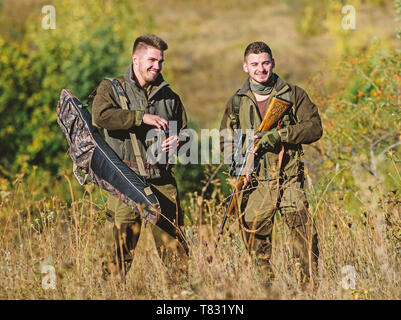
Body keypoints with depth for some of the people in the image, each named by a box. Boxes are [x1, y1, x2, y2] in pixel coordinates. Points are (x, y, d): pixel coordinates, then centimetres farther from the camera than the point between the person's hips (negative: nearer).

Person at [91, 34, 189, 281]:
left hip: (162, 180, 4)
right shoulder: (111, 88, 5)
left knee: (174, 240, 2)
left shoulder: (169, 95, 17)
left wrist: (178, 140, 4)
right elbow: (101, 115, -16)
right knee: (120, 245, -4)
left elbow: (184, 130, 28)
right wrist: (142, 117, -19)